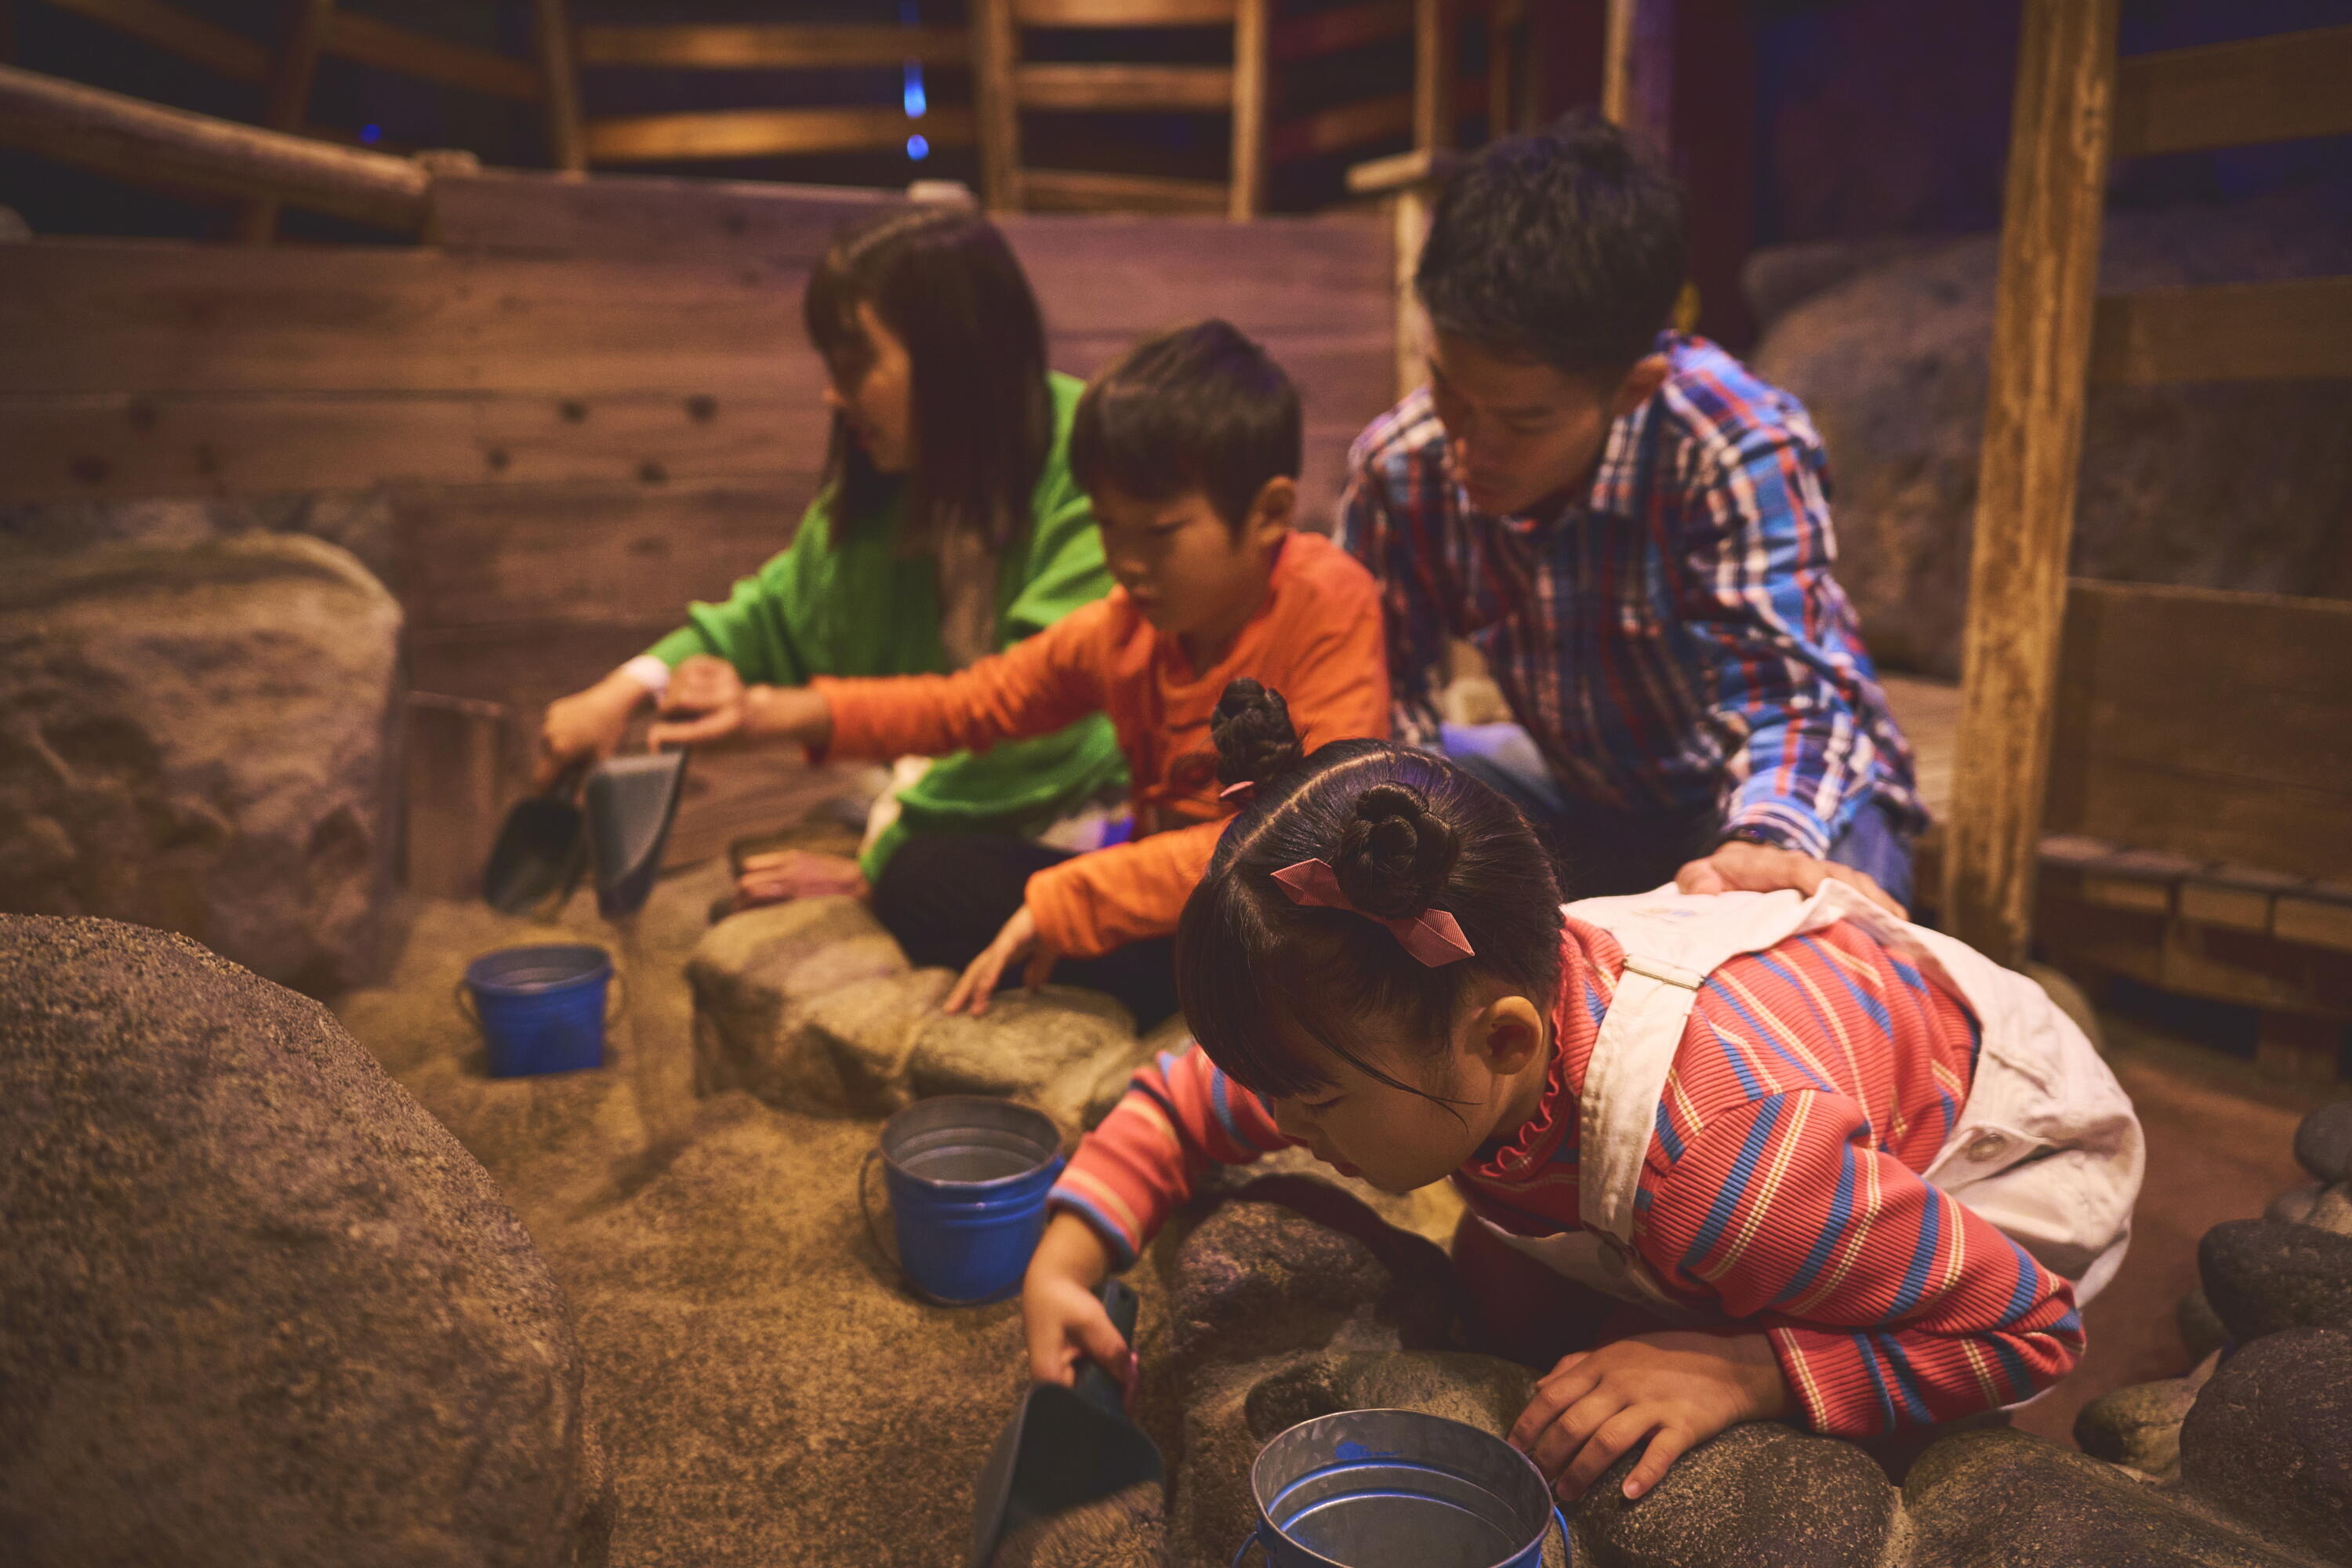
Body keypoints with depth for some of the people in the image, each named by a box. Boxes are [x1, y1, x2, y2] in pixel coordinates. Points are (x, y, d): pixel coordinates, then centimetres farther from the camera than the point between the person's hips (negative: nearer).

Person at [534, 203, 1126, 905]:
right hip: (938, 824, 6)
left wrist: (874, 867, -18)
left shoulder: (1091, 474, -17)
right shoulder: (889, 476, 8)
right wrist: (632, 686, 4)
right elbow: (785, 610, 20)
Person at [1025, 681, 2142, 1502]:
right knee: (1487, 1291, -4)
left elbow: (2031, 1328, -31)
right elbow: (1190, 1098, -9)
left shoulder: (1722, 1166, -47)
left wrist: (1745, 1369, -42)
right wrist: (1064, 1261, -21)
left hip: (2011, 1158, -5)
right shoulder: (1411, 1017, -26)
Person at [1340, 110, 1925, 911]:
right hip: (1580, 792, 4)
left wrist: (1765, 844, -57)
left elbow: (1781, 693, -34)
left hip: (1795, 801, -3)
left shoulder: (1743, 449, -29)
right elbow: (1381, 697, -10)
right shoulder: (1398, 466, -18)